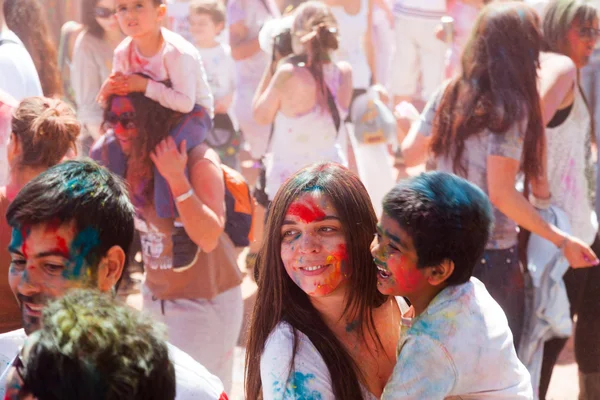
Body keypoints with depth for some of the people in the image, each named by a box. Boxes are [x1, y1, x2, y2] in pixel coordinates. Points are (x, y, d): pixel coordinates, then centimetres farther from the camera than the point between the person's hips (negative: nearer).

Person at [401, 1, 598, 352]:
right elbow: (501, 193, -21)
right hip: (492, 254, -6)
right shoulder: (511, 107, -17)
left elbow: (410, 155, 11)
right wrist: (562, 240, -17)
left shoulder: (448, 95, 2)